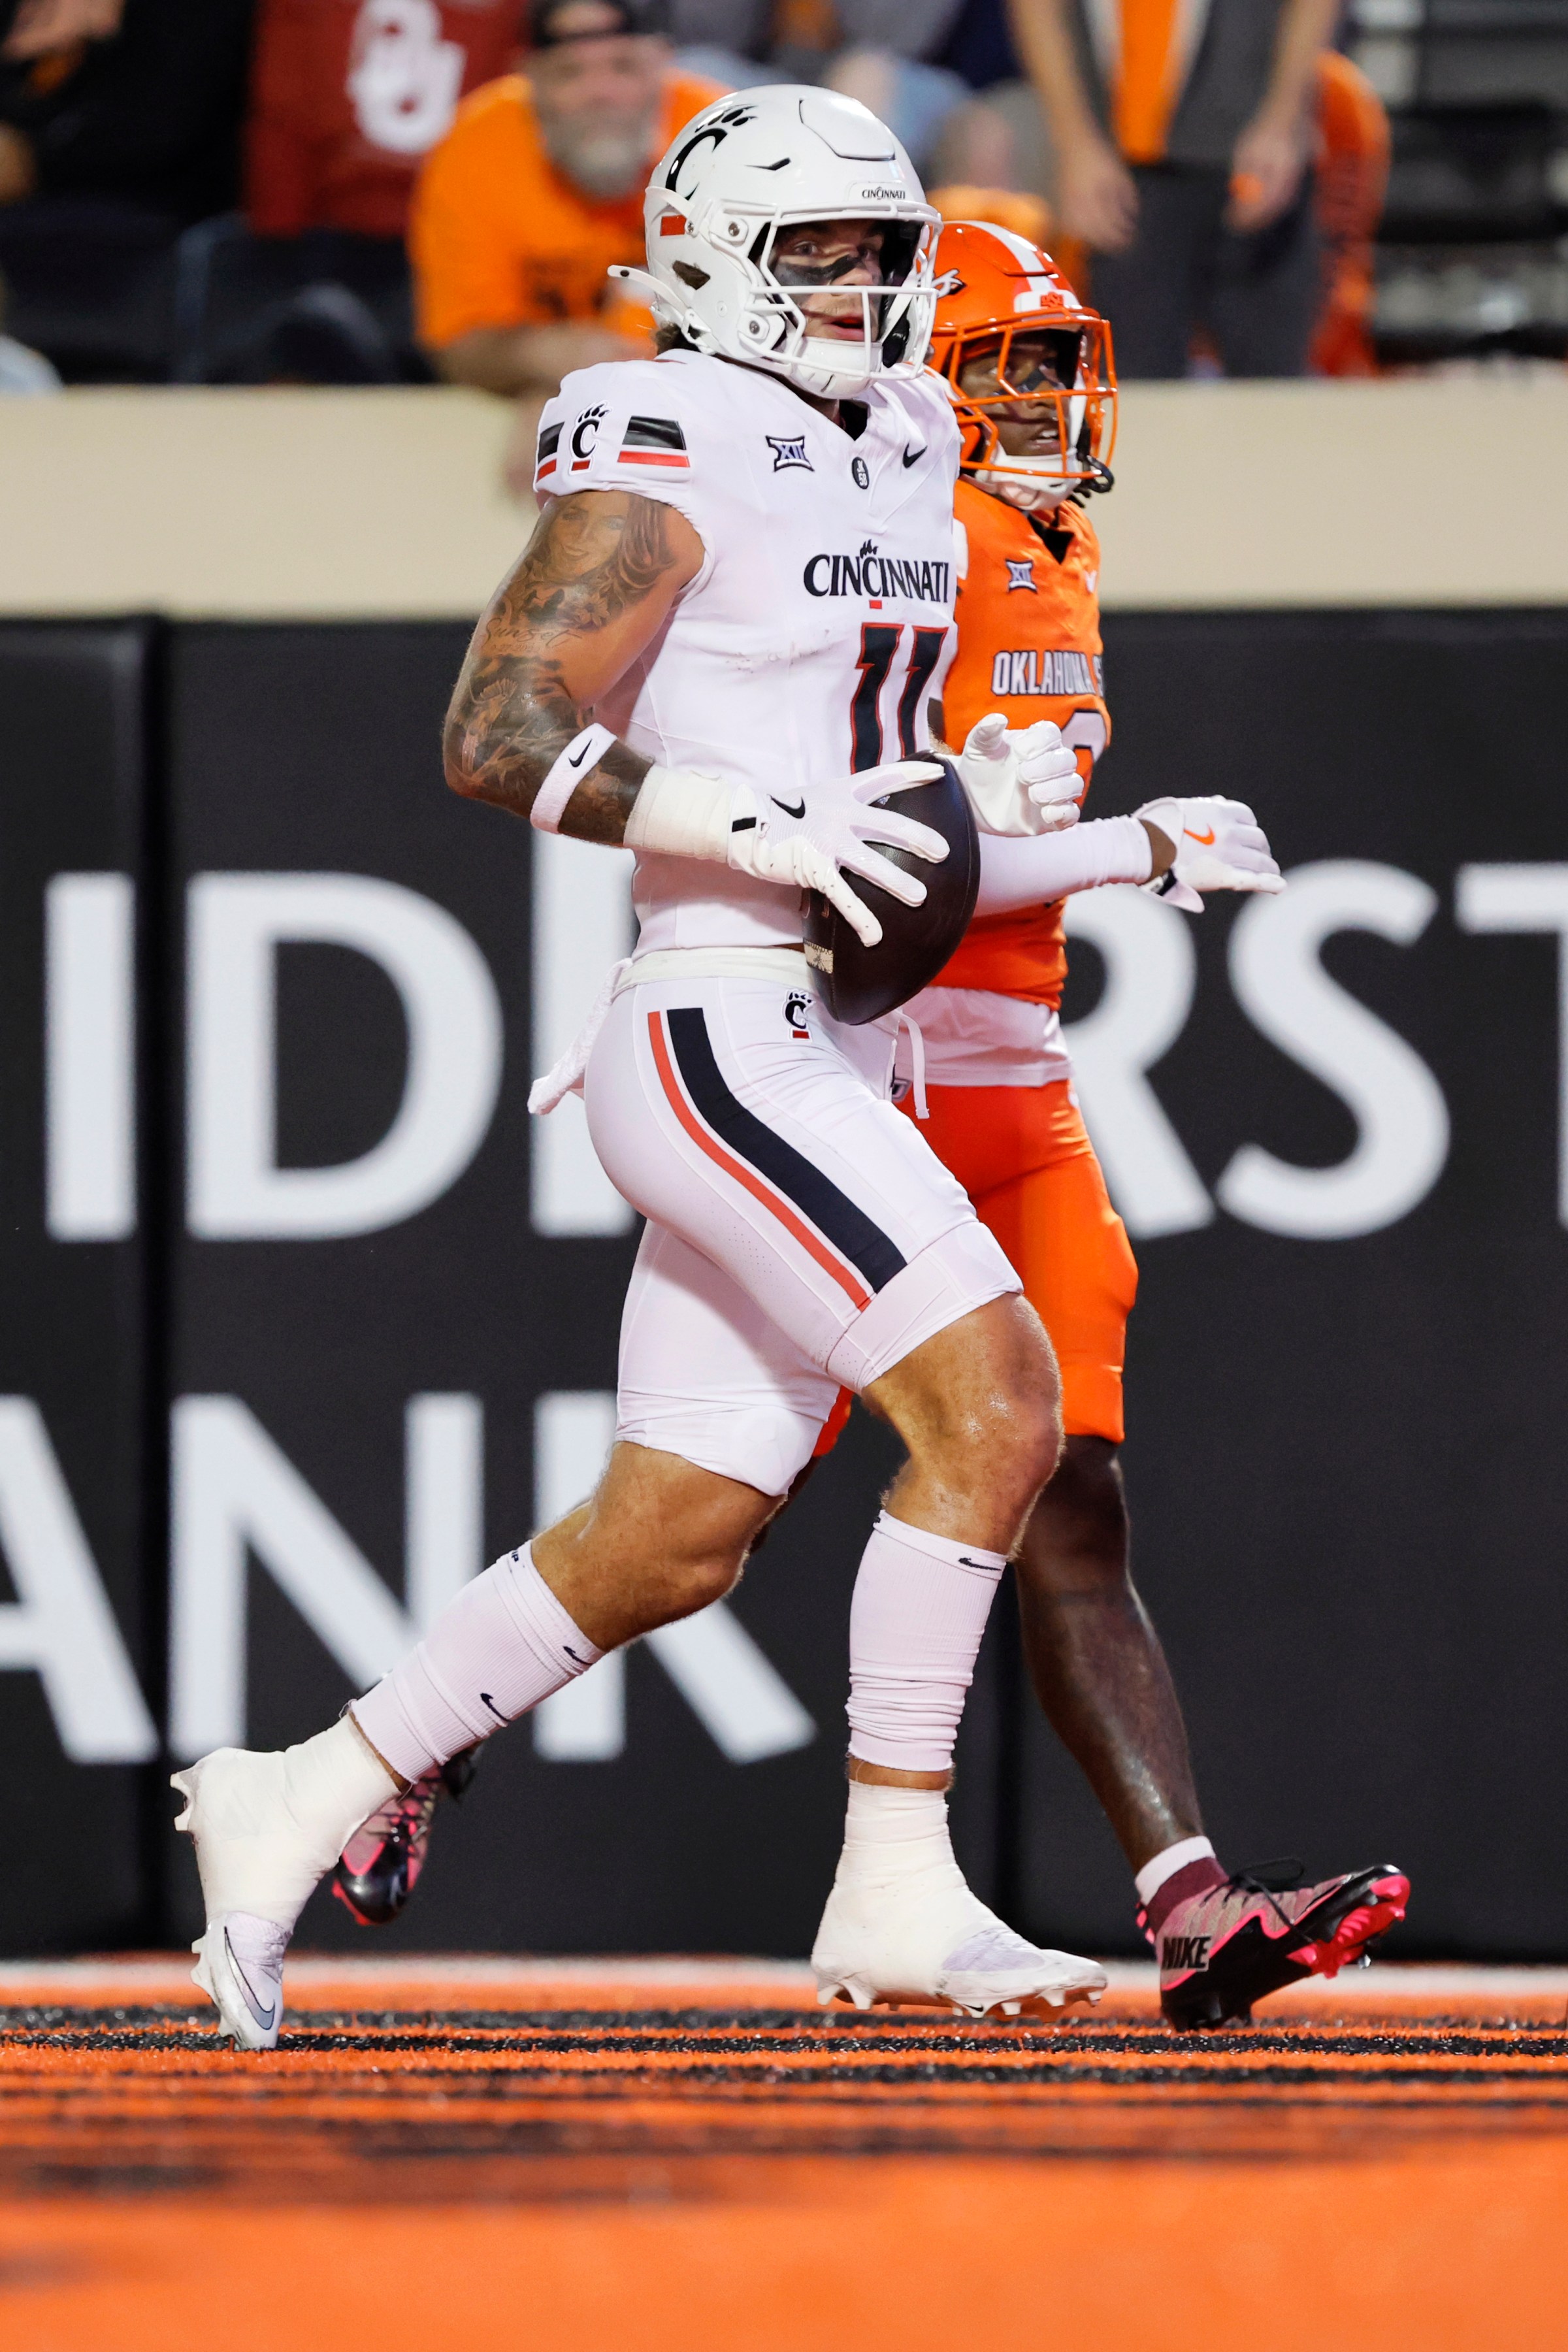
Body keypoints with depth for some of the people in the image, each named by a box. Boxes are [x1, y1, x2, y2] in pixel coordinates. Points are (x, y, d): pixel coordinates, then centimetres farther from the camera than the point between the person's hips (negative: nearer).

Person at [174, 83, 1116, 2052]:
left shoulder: (889, 456, 17)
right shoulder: (672, 465, -10)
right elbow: (498, 737, -17)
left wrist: (980, 791, 6)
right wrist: (763, 823, -24)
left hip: (832, 1060, 9)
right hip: (722, 1039, -9)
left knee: (665, 1543, 9)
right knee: (993, 1402, -17)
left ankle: (301, 1807, 20)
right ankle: (895, 1896, -14)